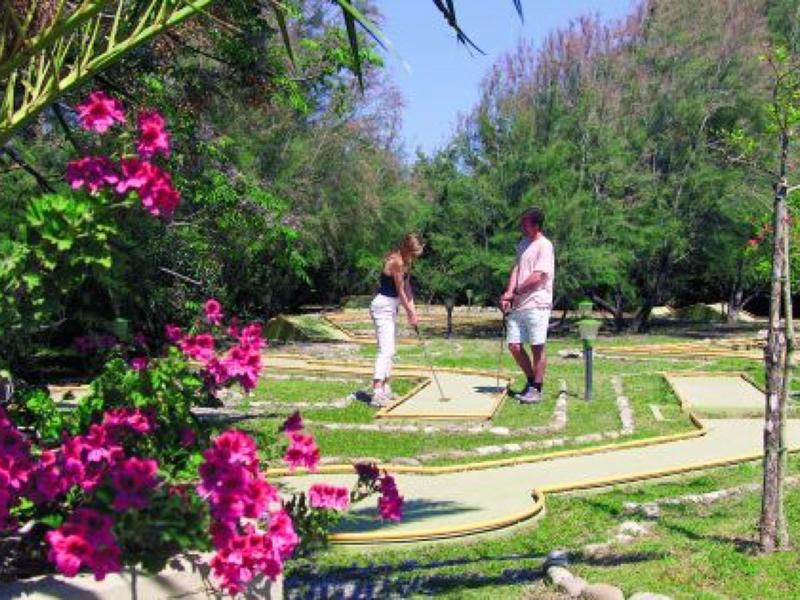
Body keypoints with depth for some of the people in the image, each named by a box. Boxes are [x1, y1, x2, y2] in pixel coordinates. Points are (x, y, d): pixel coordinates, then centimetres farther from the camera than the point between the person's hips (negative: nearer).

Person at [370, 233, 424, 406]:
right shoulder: (396, 262, -20)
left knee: (389, 351, 16)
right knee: (385, 350, -17)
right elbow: (400, 291, -14)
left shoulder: (404, 262, 9)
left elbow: (407, 286, 11)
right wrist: (411, 313, -5)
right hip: (383, 306, -10)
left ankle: (385, 388, 24)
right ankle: (377, 393, -22)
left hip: (390, 307, 10)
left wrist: (412, 308, 2)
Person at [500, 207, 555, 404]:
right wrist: (509, 293, -6)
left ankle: (536, 389, 7)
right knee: (514, 346, 6)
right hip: (518, 305, 7)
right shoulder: (523, 244, 16)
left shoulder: (545, 246, -8)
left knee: (537, 347, -1)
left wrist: (514, 293, -9)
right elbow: (516, 269, 9)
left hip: (536, 304, -7)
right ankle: (531, 381, 23)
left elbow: (537, 277, -15)